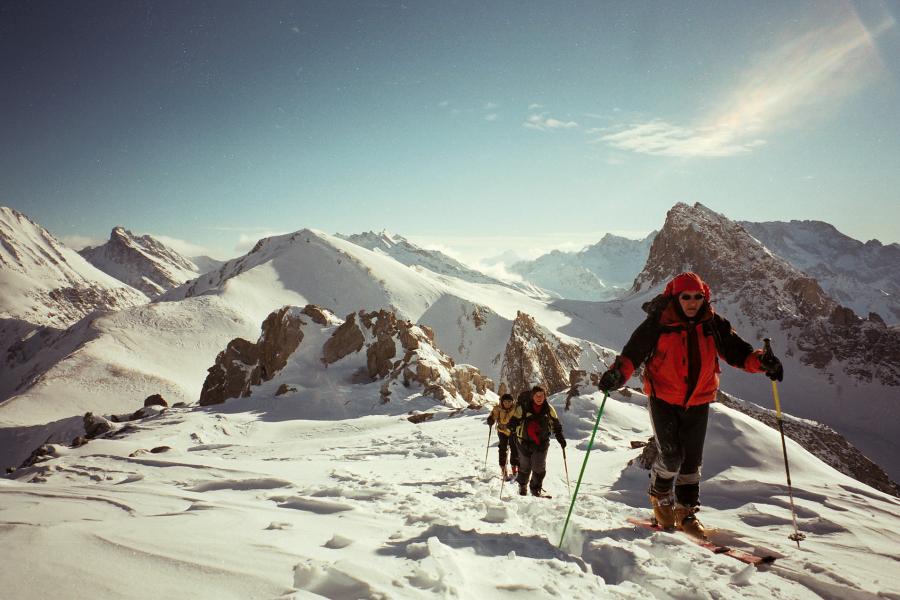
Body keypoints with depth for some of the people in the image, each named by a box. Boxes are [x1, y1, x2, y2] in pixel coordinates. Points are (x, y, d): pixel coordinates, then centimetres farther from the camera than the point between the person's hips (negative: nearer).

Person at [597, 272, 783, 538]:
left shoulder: (713, 324, -1)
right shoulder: (659, 323, -12)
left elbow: (735, 349, 2)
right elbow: (634, 350, -16)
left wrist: (760, 362, -17)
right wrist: (619, 372, -34)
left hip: (698, 402, 4)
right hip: (664, 398, -4)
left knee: (692, 459, 10)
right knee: (671, 455, -9)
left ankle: (686, 510, 27)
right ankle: (661, 498, 20)